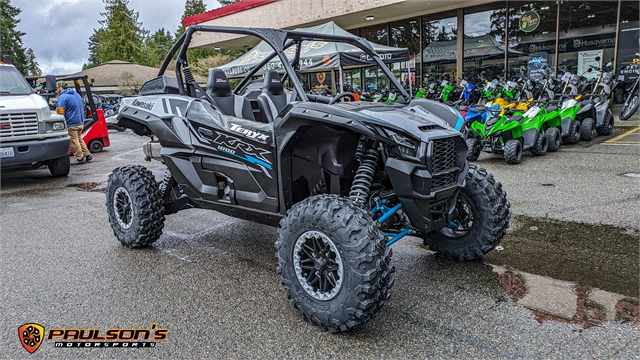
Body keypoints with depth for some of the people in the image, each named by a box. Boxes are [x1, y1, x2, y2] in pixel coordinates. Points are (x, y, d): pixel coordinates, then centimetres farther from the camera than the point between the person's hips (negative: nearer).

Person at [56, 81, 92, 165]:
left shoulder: (63, 97, -13)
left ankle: (80, 158, 2)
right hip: (81, 122, 9)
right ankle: (87, 155, 19)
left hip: (71, 124, -9)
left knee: (74, 141, 0)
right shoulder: (76, 94, 15)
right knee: (79, 139, 19)